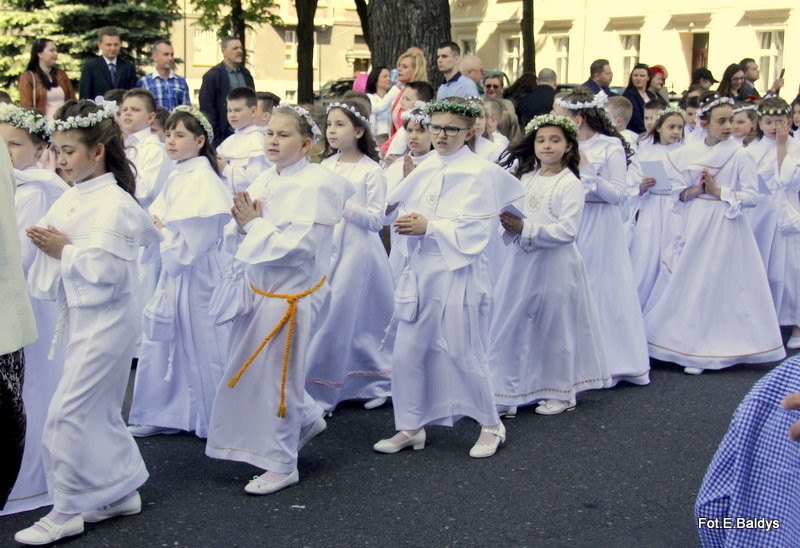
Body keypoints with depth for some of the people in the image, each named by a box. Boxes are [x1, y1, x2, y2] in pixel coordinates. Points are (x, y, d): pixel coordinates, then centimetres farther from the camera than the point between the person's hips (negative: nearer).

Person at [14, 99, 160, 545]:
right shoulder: (72, 198, 9)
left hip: (106, 319, -9)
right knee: (100, 410, 16)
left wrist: (63, 250, -16)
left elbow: (104, 270, -25)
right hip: (82, 315, 9)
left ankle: (68, 511, 6)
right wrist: (46, 245, -5)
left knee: (70, 411, -6)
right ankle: (121, 491, 29)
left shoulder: (113, 203, -17)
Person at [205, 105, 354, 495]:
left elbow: (298, 247, -27)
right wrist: (242, 222, -11)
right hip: (256, 287, 8)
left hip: (290, 295, -8)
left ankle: (281, 465, 19)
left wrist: (255, 223, -17)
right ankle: (306, 419, 40)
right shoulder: (265, 181, 7)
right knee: (249, 372, 16)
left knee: (276, 376, 2)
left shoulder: (315, 185, -17)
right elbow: (238, 239, 11)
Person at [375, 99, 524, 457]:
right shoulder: (426, 170, 10)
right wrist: (406, 221, -7)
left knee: (464, 355, 2)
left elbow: (475, 229, -15)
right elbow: (397, 210, 15)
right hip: (420, 270, 6)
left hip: (459, 273, -6)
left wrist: (429, 227, -18)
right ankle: (411, 428, 20)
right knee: (407, 354, 6)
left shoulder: (479, 172, -8)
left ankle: (491, 426, 22)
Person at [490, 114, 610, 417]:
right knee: (512, 326, 5)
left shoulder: (571, 184, -8)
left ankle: (560, 391, 21)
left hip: (555, 265, -6)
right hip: (522, 261, 6)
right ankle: (506, 393, 13)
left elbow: (567, 230, -17)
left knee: (554, 328, 5)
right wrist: (508, 227, -8)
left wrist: (526, 229, -21)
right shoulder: (526, 178, 11)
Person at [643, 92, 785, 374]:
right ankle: (683, 343, 17)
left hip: (725, 226, -3)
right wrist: (696, 190, -11)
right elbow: (677, 192, 7)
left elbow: (751, 195, -9)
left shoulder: (740, 155, -5)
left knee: (717, 287, 0)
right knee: (687, 284, 6)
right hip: (694, 225, 3)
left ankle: (700, 352, 7)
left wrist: (718, 191, -13)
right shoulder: (688, 153, 5)